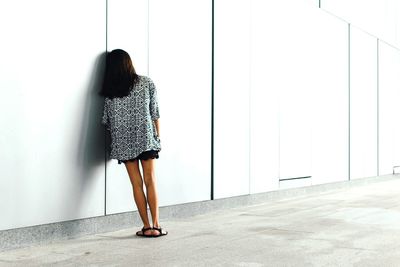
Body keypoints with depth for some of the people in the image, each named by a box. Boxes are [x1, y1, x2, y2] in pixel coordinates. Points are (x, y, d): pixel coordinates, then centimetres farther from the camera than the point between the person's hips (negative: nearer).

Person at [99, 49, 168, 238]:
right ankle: (155, 225, 0)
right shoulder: (147, 83, 0)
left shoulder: (110, 91, 0)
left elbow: (106, 121, 3)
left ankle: (146, 227, 6)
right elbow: (155, 112, 1)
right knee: (150, 181, 6)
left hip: (123, 142, 0)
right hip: (146, 137, 0)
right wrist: (158, 136, 11)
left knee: (136, 183, 6)